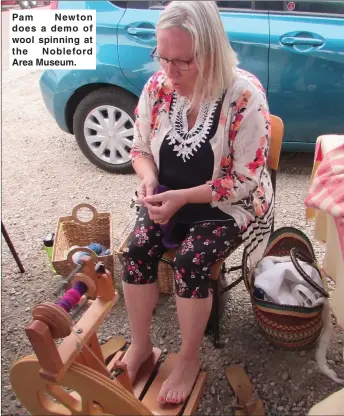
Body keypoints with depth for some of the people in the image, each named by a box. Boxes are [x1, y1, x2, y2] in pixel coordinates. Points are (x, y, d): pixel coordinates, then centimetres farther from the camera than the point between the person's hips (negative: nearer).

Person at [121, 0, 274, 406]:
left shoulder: (244, 95, -22)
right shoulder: (158, 87, -8)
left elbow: (245, 180, -19)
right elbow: (140, 148, 5)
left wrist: (183, 197, -26)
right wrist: (149, 180, -17)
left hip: (228, 204, -4)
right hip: (169, 196, 4)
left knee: (190, 260, -25)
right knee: (136, 249, -18)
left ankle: (189, 359, 1)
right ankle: (140, 345, 4)